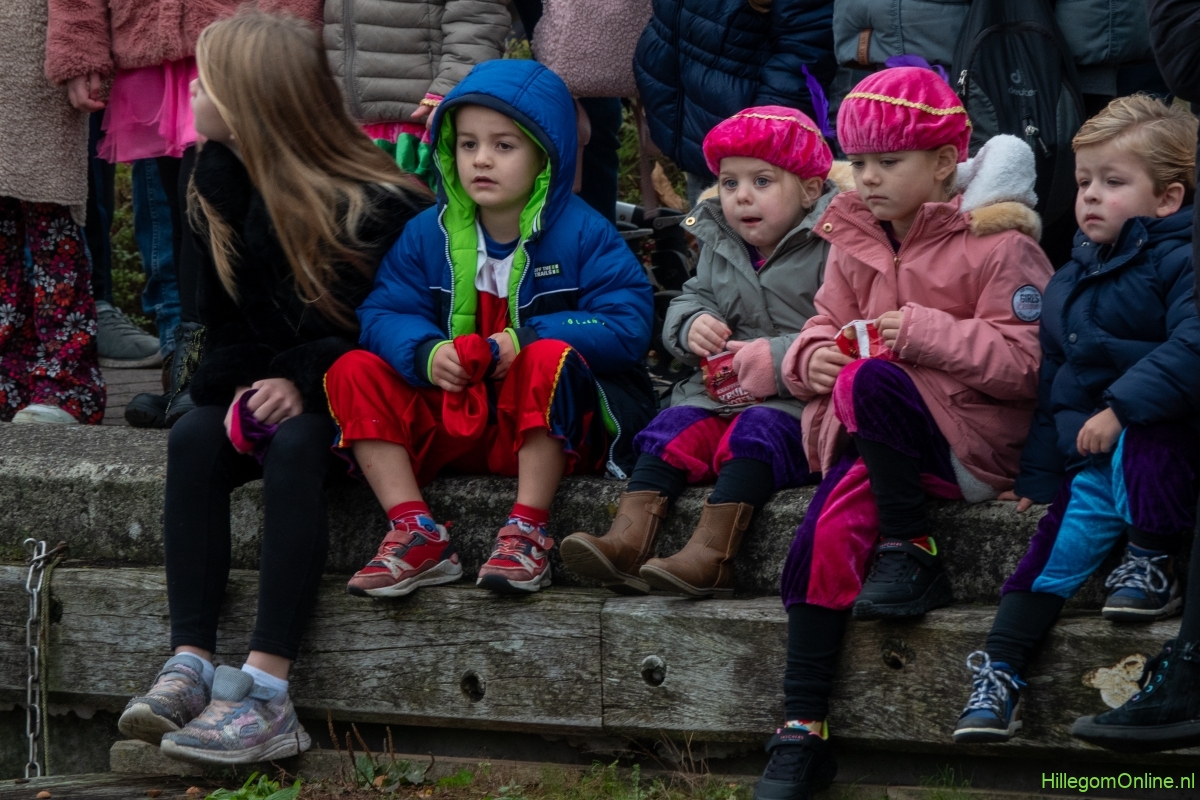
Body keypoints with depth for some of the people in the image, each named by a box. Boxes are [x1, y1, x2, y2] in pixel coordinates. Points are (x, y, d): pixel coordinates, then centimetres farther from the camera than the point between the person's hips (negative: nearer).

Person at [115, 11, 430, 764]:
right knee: (193, 437, -23)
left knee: (295, 445, -35)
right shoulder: (224, 185, 5)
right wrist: (246, 380, -9)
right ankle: (191, 665, -32)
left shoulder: (374, 205, -16)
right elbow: (225, 313, 10)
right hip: (266, 385, 6)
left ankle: (268, 693, -43)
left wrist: (305, 383, -25)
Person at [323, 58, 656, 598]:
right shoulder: (428, 234, 8)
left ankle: (528, 531, -32)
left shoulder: (582, 234, -5)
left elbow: (628, 326, -14)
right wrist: (426, 353, -22)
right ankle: (416, 535, -23)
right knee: (353, 371, -12)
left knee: (551, 357, -36)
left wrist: (527, 338, -24)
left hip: (552, 431, -5)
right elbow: (383, 314, 1)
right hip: (455, 422, 5)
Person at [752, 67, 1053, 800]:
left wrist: (927, 332, -22)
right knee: (823, 539, -18)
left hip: (974, 443, -5)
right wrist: (814, 356, -4)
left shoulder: (996, 245, -7)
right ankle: (803, 733, -14)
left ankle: (913, 553, -16)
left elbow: (1025, 365, -13)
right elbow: (827, 324, 21)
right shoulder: (853, 243, 12)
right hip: (878, 438, 6)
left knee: (872, 381, -32)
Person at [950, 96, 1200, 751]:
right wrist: (1037, 471, 19)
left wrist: (1122, 407, -30)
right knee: (1050, 556, -8)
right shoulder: (1073, 278, 16)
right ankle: (999, 673, -6)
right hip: (1089, 463, 6)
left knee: (1143, 440, -37)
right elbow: (1053, 382, 22)